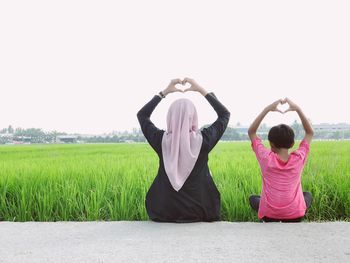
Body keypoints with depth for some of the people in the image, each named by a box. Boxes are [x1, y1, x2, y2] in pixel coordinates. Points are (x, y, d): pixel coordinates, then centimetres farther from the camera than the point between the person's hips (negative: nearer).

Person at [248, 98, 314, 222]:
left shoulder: (266, 158, -9)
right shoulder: (299, 158, -6)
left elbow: (251, 132, 2)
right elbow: (310, 133, 9)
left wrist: (267, 109, -4)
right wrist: (298, 109, 2)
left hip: (270, 215, 0)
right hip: (294, 215, 1)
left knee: (253, 198, 32)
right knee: (308, 195, 33)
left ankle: (271, 221, 14)